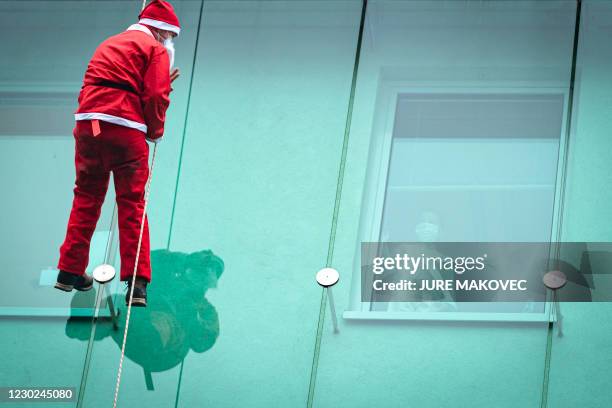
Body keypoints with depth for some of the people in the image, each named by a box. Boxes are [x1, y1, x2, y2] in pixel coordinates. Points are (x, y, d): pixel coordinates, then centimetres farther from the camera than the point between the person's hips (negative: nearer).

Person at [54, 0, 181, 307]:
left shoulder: (110, 44, 26)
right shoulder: (155, 49, 4)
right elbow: (155, 96, -6)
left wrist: (164, 82, 26)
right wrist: (155, 132, 9)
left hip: (87, 123, 5)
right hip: (125, 129, -5)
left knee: (86, 198, 15)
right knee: (132, 204, 0)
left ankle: (70, 272, 17)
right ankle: (137, 284, -3)